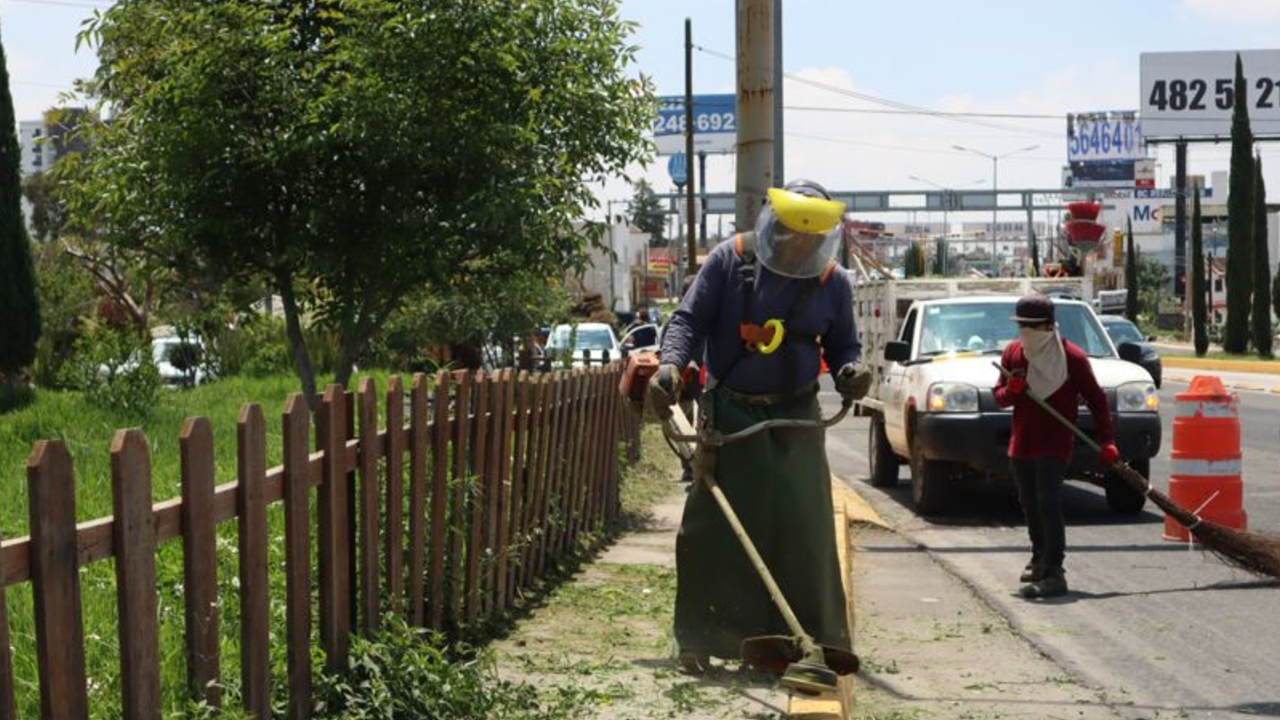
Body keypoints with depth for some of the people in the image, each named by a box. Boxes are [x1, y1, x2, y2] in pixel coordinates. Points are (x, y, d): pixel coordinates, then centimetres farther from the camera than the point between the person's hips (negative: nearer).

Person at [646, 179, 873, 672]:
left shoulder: (834, 283, 1)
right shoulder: (729, 261, -7)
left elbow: (843, 345, 12)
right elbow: (689, 320, -6)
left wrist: (851, 371, -10)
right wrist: (671, 363, -24)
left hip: (796, 417, 2)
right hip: (730, 411, -2)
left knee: (804, 529, 0)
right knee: (712, 525, -5)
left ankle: (812, 634, 11)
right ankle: (699, 639, 4)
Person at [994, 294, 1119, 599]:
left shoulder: (1072, 357, -9)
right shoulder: (1013, 353, 6)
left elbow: (1096, 400, -4)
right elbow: (999, 397, 11)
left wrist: (1106, 440, -11)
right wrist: (1011, 391, -13)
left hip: (1054, 444, -6)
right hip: (1021, 444, 6)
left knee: (1048, 505, -17)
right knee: (1030, 506, 15)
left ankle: (1054, 573, -20)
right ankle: (1040, 559, 35)